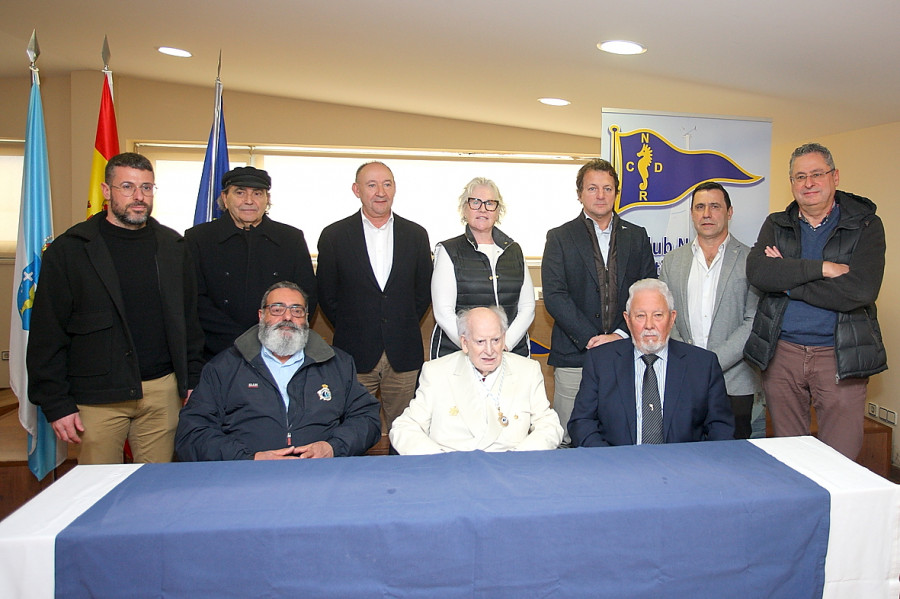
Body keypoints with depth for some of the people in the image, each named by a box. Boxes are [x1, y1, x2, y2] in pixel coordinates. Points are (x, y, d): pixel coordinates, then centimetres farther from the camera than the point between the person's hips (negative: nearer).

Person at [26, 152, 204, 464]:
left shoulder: (173, 246, 9)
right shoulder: (68, 250, 0)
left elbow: (189, 320, 12)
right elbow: (47, 336, -2)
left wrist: (193, 381, 6)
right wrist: (56, 404, -6)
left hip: (163, 392, 3)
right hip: (97, 398, -2)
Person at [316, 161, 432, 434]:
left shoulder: (416, 235, 7)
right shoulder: (334, 235, 2)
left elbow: (424, 291, 12)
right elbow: (326, 294, 7)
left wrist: (404, 328, 6)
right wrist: (350, 330, 4)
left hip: (404, 356, 1)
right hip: (355, 354, -1)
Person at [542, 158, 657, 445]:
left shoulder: (637, 236, 13)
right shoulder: (560, 237, 5)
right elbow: (554, 296, -4)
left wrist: (621, 335, -8)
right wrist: (591, 339, -13)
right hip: (574, 355, -2)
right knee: (571, 440, 1)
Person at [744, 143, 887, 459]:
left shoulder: (865, 225, 0)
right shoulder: (776, 225, 9)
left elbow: (860, 290, -16)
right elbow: (757, 272, -10)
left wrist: (786, 281, -11)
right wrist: (822, 268, -16)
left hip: (840, 357, -2)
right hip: (781, 353, 3)